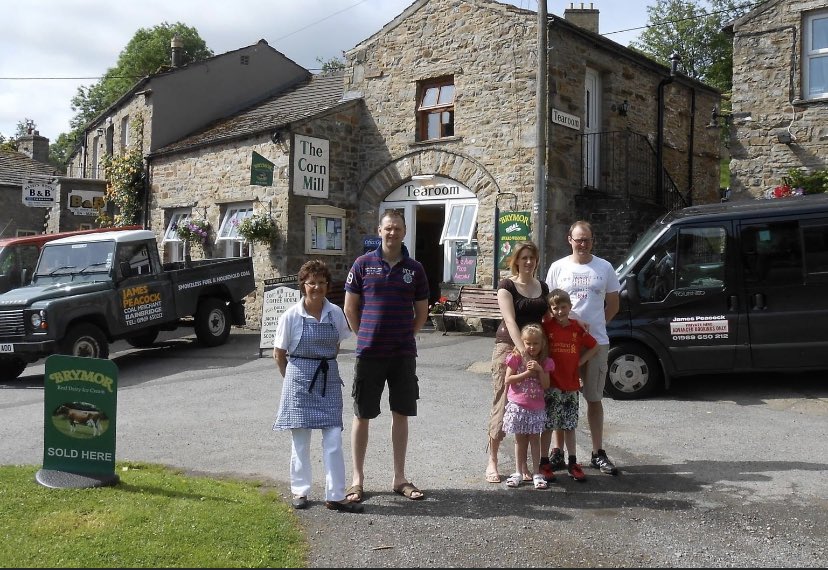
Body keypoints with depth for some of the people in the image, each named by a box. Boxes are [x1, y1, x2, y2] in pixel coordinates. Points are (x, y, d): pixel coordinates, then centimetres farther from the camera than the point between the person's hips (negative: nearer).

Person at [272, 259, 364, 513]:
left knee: (333, 439, -1)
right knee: (300, 440, 7)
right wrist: (293, 378, 5)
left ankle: (335, 496, 7)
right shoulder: (292, 315, -7)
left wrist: (325, 368, 11)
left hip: (328, 380, 2)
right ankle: (299, 491, 23)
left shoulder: (335, 313, 0)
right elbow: (279, 353, 1)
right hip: (299, 381, -2)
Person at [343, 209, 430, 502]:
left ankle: (399, 478, 20)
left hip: (404, 354, 2)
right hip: (369, 353, -2)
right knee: (362, 415, 5)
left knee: (401, 415, 8)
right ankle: (357, 479, 17)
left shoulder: (414, 268, 5)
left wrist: (405, 336, 8)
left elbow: (422, 311, 13)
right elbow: (350, 307, 4)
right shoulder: (363, 264, -1)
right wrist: (364, 336, 4)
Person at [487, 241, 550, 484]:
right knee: (502, 403, -3)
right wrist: (523, 351, -27)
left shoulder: (542, 287, 13)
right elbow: (510, 321, -16)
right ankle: (492, 462, 7)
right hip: (509, 347, -5)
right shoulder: (507, 286, -5)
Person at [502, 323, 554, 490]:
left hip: (536, 407, 1)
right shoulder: (516, 358, -5)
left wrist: (539, 370, -16)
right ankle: (520, 472, 16)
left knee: (535, 439, 5)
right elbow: (508, 379, -10)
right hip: (518, 405, -1)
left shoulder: (545, 362, 2)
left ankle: (536, 474, 11)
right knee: (520, 440, 8)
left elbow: (546, 385, -2)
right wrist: (527, 373, -16)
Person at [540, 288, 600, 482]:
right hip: (551, 383, -3)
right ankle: (544, 463, 12)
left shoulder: (578, 328, 3)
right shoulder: (547, 325, -5)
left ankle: (572, 463, 23)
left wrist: (580, 361, 2)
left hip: (571, 383, 3)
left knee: (570, 425, 13)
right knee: (547, 424, 1)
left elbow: (594, 347, 12)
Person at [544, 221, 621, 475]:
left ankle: (598, 454, 17)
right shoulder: (558, 267, 3)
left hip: (596, 342, 1)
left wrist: (595, 324, 0)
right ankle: (558, 452, 12)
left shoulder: (604, 267, 5)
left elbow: (613, 304, 11)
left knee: (594, 398, 9)